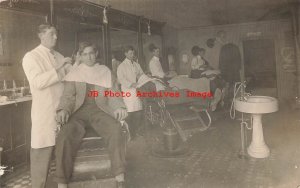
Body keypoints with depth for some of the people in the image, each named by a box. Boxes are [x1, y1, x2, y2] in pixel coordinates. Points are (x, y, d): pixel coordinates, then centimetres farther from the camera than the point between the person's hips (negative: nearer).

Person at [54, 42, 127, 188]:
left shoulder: (105, 71, 15)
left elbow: (112, 93, 8)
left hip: (99, 110, 0)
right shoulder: (74, 73, 13)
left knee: (115, 129, -32)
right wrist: (63, 109, -17)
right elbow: (68, 96, 5)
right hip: (79, 111, 0)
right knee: (64, 137, -30)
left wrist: (118, 106, -13)